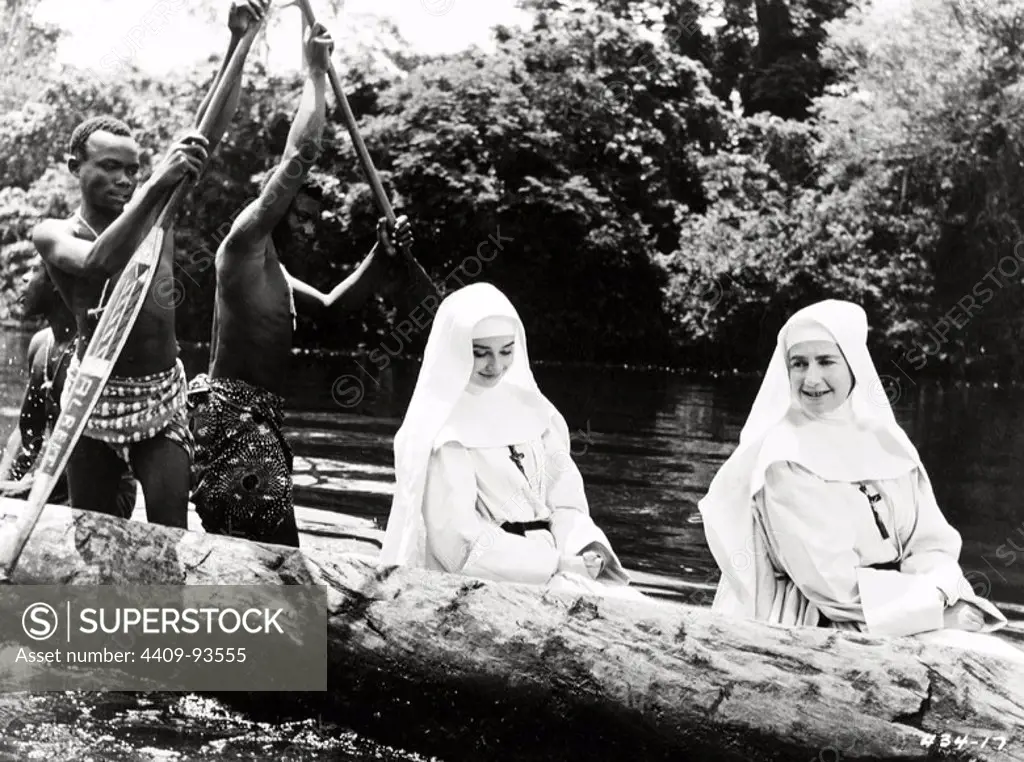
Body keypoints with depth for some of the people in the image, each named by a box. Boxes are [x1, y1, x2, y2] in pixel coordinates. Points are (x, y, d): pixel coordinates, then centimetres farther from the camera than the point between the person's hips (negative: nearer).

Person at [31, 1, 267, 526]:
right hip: (95, 395, -1)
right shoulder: (53, 234, -4)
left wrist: (237, 42, -17)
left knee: (169, 530, -9)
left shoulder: (155, 211, 3)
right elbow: (99, 262, -28)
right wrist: (156, 186, -39)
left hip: (162, 395, 2)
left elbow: (209, 133, -6)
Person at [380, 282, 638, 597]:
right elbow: (460, 542, -14)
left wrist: (577, 553, -13)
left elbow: (565, 491, 7)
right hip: (488, 582, -6)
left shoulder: (527, 407, 11)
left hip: (556, 561, 6)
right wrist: (557, 562, -13)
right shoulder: (439, 431, -8)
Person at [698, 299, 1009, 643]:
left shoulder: (887, 442, 5)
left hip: (903, 622, 5)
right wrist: (936, 605, -16)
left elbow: (932, 541, 3)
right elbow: (829, 580, -15)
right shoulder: (781, 456, -11)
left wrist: (942, 592, -17)